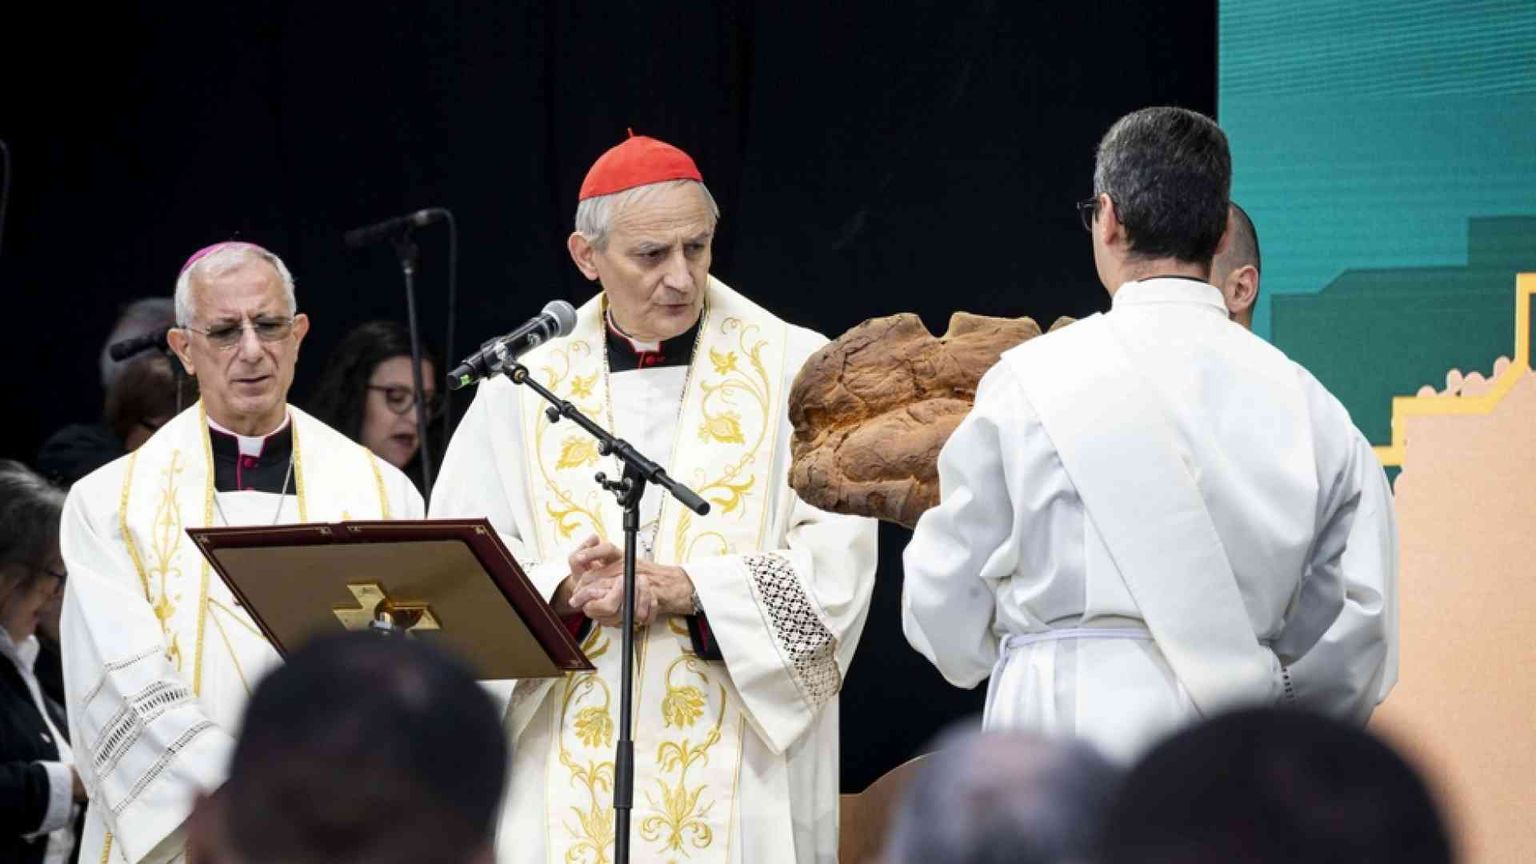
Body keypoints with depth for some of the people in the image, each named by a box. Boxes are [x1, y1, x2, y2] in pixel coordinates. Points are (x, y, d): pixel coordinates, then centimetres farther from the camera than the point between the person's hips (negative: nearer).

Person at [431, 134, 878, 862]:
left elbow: (834, 559, -4)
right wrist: (566, 591, -15)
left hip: (738, 772, -2)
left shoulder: (791, 367, 5)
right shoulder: (525, 387, 11)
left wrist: (684, 589, -15)